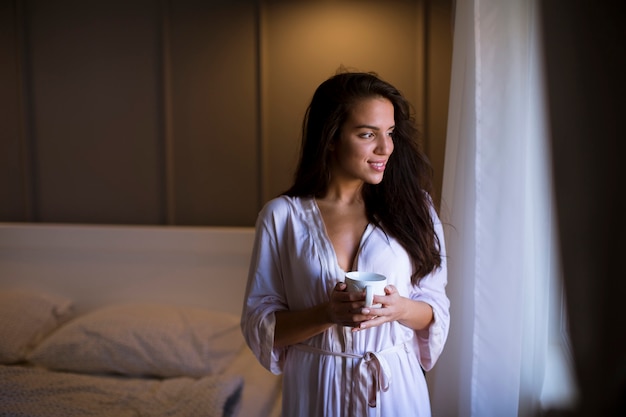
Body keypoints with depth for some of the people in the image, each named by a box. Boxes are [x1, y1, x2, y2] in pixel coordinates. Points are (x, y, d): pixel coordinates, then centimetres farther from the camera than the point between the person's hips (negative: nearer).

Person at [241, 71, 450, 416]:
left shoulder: (411, 206, -4)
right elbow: (258, 324, -6)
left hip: (396, 387, 1)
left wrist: (401, 309, -19)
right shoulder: (282, 215, -8)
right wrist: (327, 314, -22)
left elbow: (436, 308, 1)